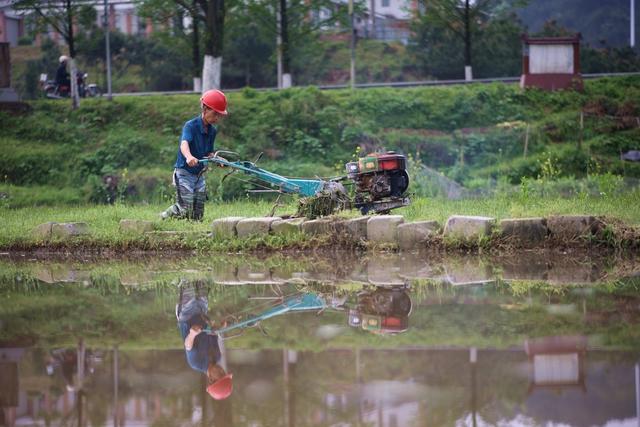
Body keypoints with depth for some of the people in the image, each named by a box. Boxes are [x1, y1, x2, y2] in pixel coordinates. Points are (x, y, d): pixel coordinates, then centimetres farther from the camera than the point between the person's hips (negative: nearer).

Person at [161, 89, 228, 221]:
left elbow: (209, 153, 12)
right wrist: (189, 157, -56)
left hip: (199, 174, 7)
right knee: (186, 209, -18)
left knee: (197, 215, 4)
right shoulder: (191, 126, -16)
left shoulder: (212, 131, 7)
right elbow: (184, 143, -34)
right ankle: (164, 217, 6)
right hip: (184, 172, -7)